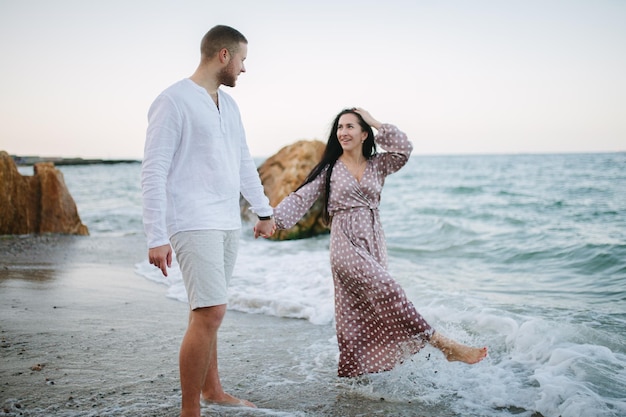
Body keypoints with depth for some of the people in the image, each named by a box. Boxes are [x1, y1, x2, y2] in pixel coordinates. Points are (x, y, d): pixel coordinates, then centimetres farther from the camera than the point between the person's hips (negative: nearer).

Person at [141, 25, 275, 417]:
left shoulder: (229, 104, 15)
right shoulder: (174, 101, -9)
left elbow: (244, 163, 24)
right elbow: (154, 171, -12)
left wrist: (264, 211, 25)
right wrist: (157, 237, -17)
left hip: (228, 223, 8)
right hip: (194, 224, -8)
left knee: (207, 310, 15)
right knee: (211, 312, -13)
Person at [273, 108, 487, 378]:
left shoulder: (378, 165, 10)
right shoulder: (329, 169, 4)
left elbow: (404, 150, -7)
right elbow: (302, 197, -1)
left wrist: (376, 123, -2)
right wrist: (273, 218, -14)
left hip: (373, 242, 5)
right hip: (345, 243, -4)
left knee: (371, 310, 7)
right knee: (388, 292, -20)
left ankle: (351, 374, 20)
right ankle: (445, 345, -21)